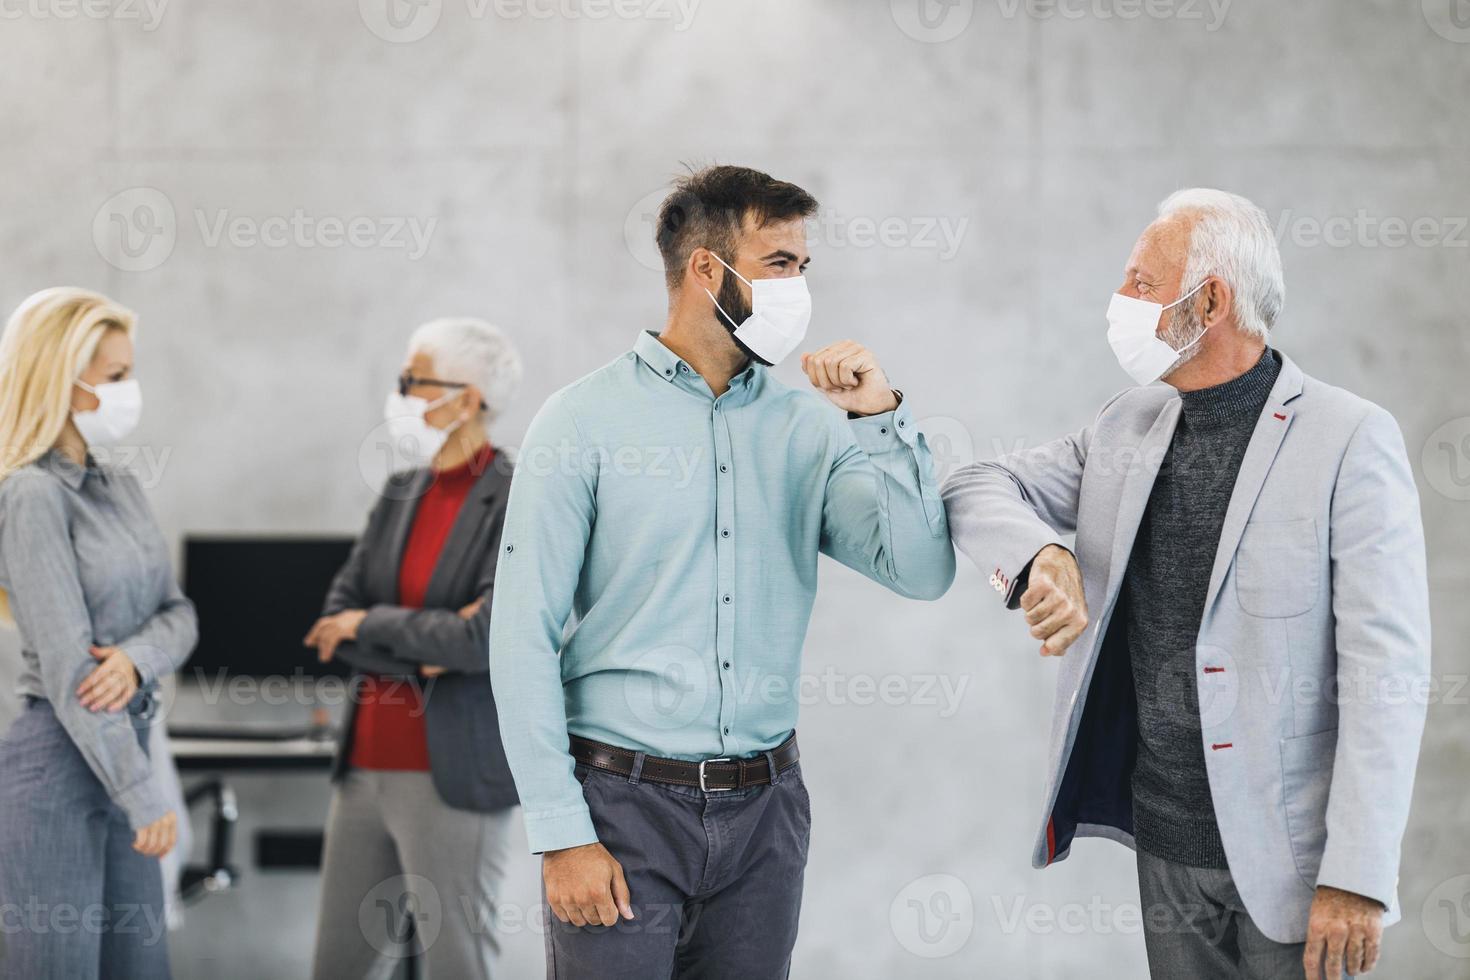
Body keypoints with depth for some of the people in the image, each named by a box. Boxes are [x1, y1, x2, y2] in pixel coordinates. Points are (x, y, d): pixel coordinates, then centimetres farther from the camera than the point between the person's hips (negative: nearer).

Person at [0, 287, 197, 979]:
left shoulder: (121, 488, 11)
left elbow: (178, 613, 10)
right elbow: (68, 669, -18)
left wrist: (137, 657, -14)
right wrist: (146, 794, -18)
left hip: (122, 747, 8)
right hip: (58, 761, -8)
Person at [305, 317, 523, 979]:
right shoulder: (401, 494, 11)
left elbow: (487, 637, -20)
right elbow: (336, 622, 5)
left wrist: (371, 624, -7)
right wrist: (420, 652, -12)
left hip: (453, 776, -7)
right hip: (368, 767, 7)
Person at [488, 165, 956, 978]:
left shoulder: (806, 426, 7)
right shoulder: (584, 421, -5)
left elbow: (922, 572, 1)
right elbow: (524, 638, -7)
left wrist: (881, 418, -9)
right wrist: (561, 835, -12)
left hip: (764, 809, 4)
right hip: (625, 800, -4)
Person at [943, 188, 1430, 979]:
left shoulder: (1350, 440, -12)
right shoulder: (1128, 425, 6)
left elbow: (1386, 668, -16)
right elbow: (979, 490, 6)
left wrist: (1356, 876, -20)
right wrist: (1042, 555, -18)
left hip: (1287, 846, -6)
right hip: (1165, 833, 6)